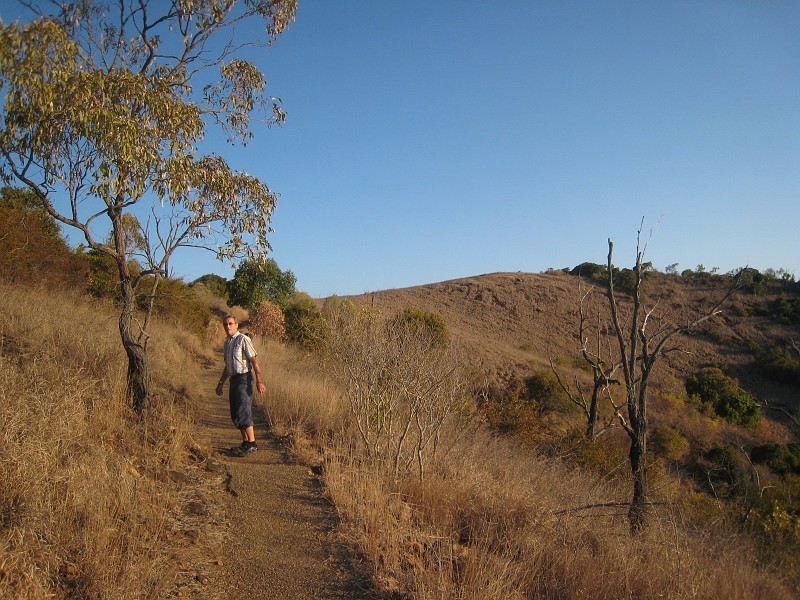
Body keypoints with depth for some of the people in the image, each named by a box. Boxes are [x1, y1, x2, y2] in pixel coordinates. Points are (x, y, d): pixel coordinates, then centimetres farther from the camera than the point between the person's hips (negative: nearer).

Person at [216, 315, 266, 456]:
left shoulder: (243, 340, -10)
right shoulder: (227, 342, 16)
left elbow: (254, 361, -15)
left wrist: (259, 381, -21)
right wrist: (221, 383, 25)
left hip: (244, 379, -9)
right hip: (234, 380, 9)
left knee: (243, 412, -11)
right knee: (235, 414, 10)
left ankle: (252, 444, -6)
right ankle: (245, 442, 19)